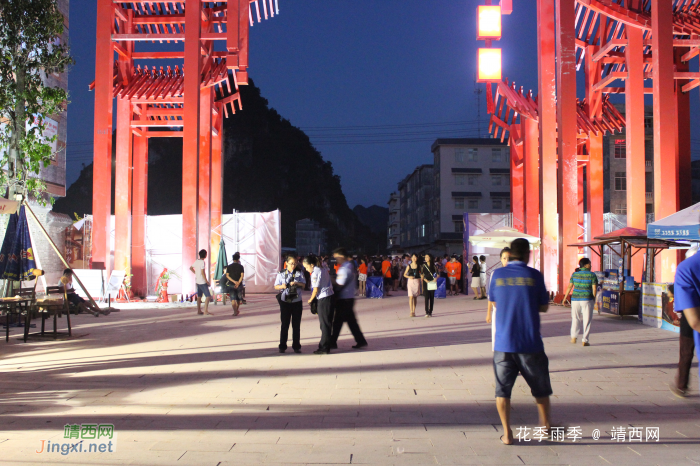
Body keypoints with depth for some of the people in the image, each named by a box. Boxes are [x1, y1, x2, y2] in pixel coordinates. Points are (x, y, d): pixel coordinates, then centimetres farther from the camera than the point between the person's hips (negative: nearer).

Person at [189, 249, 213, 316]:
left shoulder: (196, 261, 8)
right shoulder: (202, 262, -16)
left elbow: (191, 268, 22)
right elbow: (203, 273, -20)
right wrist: (207, 281, -14)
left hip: (197, 281, 9)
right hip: (202, 282, -9)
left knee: (199, 296, 15)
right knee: (208, 296, -9)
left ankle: (199, 311, 20)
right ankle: (206, 310, -16)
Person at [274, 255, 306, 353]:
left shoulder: (299, 274, 6)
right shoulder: (281, 274, 4)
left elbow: (303, 285, -1)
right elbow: (276, 286, 3)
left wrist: (296, 283, -20)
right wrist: (282, 286, -18)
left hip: (297, 302, 1)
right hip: (285, 302, -1)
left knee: (296, 325, 5)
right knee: (285, 324, 3)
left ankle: (296, 346, 13)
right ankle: (282, 346, 11)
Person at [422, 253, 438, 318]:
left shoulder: (433, 265, 3)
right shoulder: (424, 265, 4)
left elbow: (437, 273, 4)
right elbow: (421, 274, 4)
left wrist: (436, 278, -14)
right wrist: (425, 279, -11)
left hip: (432, 283, 1)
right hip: (426, 283, -1)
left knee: (432, 298, 3)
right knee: (427, 297, -8)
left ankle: (430, 312, 11)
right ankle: (427, 312, -10)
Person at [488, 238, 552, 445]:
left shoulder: (497, 275, 0)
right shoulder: (534, 275, -5)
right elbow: (544, 307, 1)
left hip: (503, 343, 1)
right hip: (530, 343, -1)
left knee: (503, 389, 7)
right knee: (540, 387, 17)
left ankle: (507, 433, 6)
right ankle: (546, 425, 31)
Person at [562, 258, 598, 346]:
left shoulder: (574, 274, 4)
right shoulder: (592, 275, -4)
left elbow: (570, 287, 4)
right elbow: (594, 289, -6)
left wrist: (565, 297, 11)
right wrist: (594, 299, 6)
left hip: (575, 299, 3)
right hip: (587, 299, -3)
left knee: (576, 318, 17)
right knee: (587, 320, 5)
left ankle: (574, 336, 7)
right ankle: (585, 340, 4)